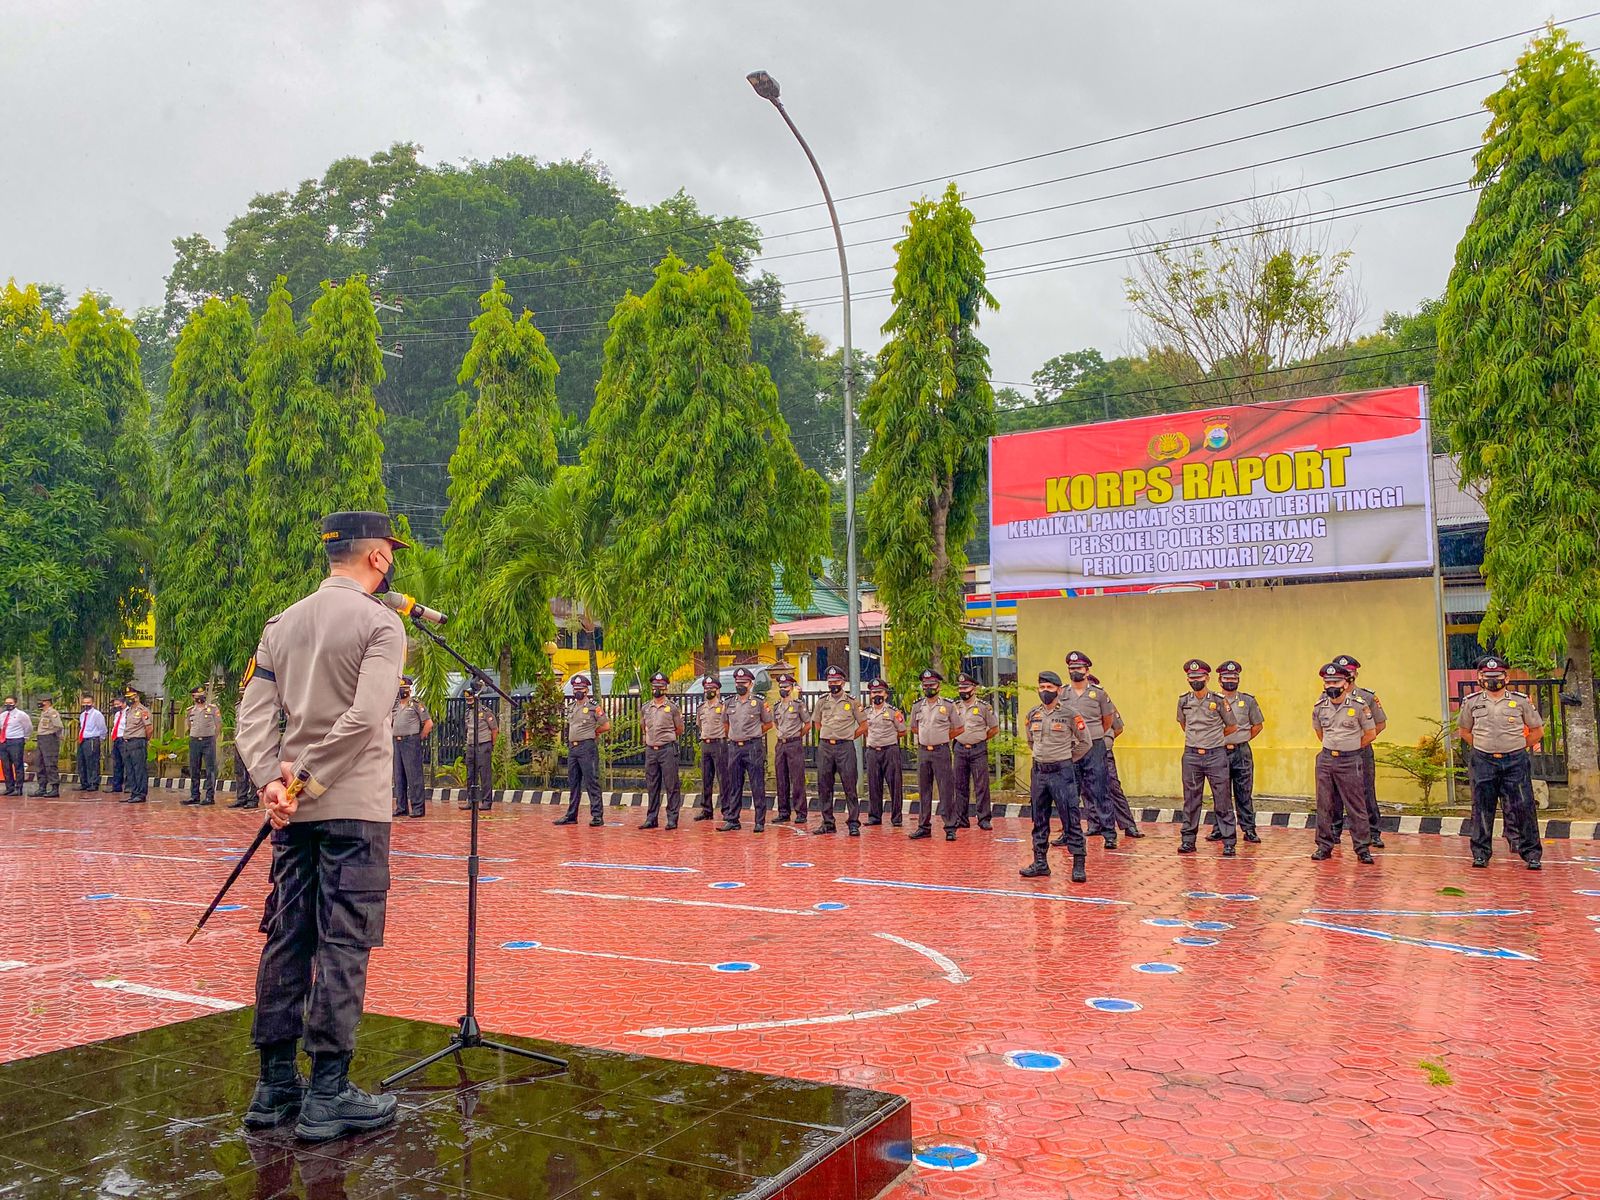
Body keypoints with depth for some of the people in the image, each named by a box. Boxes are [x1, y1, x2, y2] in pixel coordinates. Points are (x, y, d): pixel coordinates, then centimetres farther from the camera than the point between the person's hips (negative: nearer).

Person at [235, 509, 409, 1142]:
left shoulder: (282, 623, 11)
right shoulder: (379, 622, -9)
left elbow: (254, 714, 4)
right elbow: (365, 717, -20)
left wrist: (271, 781, -4)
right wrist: (306, 776, -12)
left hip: (294, 809, 7)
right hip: (354, 807, -6)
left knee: (286, 939, 12)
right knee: (344, 946, -1)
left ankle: (274, 1086, 21)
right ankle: (327, 1094, 4)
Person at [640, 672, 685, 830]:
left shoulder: (673, 708, 0)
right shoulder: (645, 709, 11)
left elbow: (679, 730, 6)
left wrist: (665, 736, 9)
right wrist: (649, 740, 14)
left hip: (667, 749, -4)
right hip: (650, 750, 4)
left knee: (671, 786, -3)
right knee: (652, 787, 9)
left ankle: (672, 819, 0)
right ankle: (651, 818, 14)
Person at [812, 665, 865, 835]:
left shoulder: (852, 702, 1)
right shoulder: (822, 701, 9)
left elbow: (863, 725, 7)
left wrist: (849, 737, 4)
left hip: (845, 747, -3)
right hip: (825, 746, 3)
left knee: (849, 786, -4)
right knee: (824, 786, 5)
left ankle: (853, 823, 1)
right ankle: (828, 823, 13)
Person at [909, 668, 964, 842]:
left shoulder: (948, 706, -1)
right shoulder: (917, 706, 8)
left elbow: (959, 728, 5)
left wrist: (942, 737, 3)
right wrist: (928, 736, 11)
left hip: (941, 751, -4)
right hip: (923, 751, 4)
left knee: (946, 790, -4)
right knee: (923, 790, 8)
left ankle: (950, 827, 0)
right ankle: (924, 826, 15)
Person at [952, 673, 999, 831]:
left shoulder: (984, 706, -2)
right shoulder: (955, 707, 8)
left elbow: (994, 728, 4)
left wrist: (981, 739, 3)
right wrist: (960, 740, 11)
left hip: (978, 750, -4)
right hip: (960, 749, 4)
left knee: (981, 785, -4)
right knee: (960, 786, 7)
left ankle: (984, 819, 1)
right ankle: (961, 819, 13)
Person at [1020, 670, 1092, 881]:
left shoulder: (1069, 715, -7)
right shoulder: (1032, 715, 7)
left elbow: (1085, 742, 3)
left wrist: (1069, 759, 6)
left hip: (1062, 772, -5)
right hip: (1038, 772, 5)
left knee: (1071, 819, -5)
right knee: (1039, 820, 11)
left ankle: (1078, 865, -2)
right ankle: (1040, 862, 19)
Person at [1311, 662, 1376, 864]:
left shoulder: (1358, 705, -8)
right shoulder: (1320, 706, 4)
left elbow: (1371, 732, 2)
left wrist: (1352, 748, 7)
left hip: (1350, 761, -4)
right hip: (1325, 759, 4)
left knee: (1355, 806, -1)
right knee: (1324, 805, 7)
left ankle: (1362, 848, 6)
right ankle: (1324, 846, 14)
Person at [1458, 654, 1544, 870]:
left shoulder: (1521, 701, 4)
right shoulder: (1472, 703, 6)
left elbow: (1537, 731, 12)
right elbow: (1464, 730, 17)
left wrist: (1519, 747, 8)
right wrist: (1481, 747, 9)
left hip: (1515, 762, -1)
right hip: (1483, 762, 1)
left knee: (1522, 807, -2)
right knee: (1482, 809, 3)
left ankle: (1532, 854, 7)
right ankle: (1481, 854, 11)